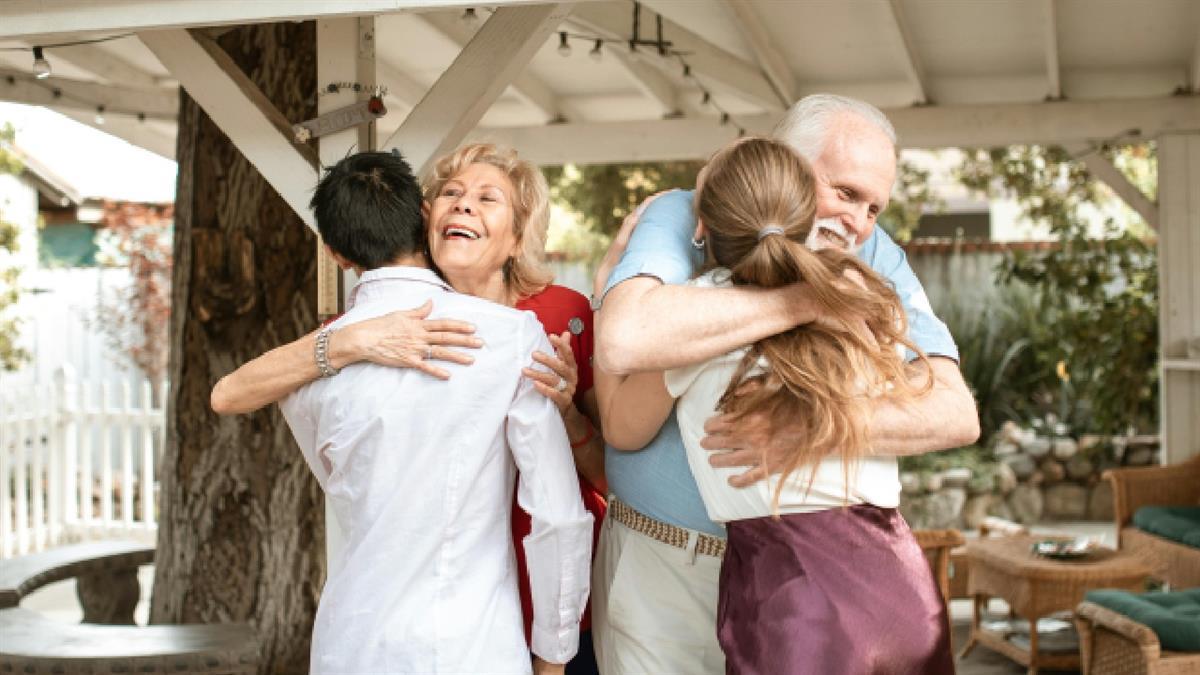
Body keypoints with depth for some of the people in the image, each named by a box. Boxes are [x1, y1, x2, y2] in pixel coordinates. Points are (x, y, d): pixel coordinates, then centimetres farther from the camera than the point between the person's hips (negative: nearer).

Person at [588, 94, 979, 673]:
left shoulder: (875, 259, -3)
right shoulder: (682, 219, -12)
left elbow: (956, 414, -14)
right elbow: (623, 341, -34)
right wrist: (805, 300, -28)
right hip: (663, 569, -2)